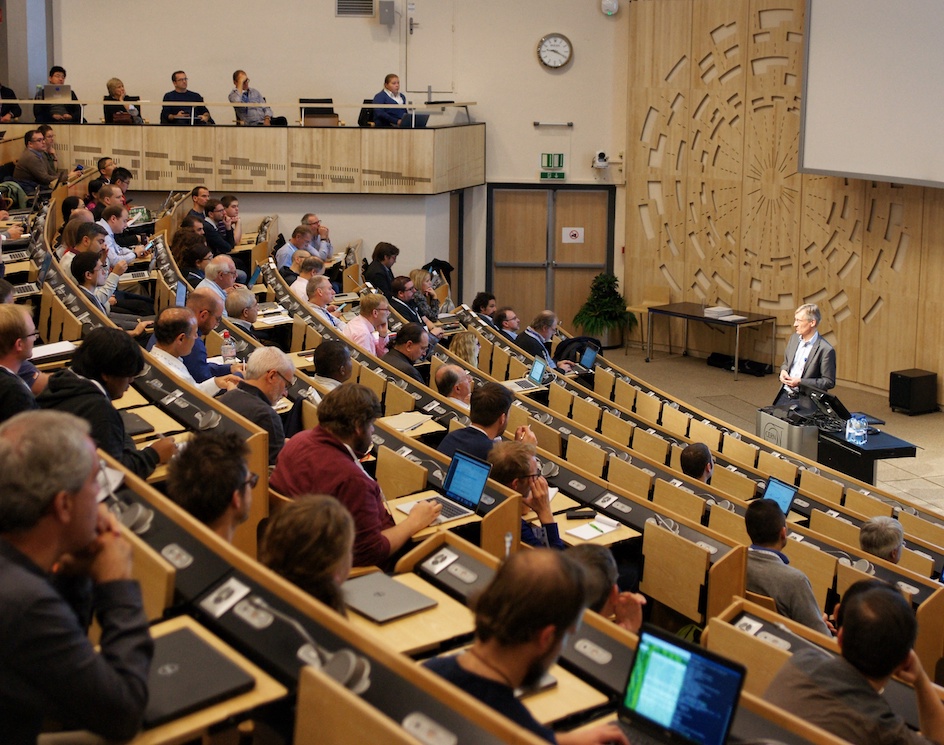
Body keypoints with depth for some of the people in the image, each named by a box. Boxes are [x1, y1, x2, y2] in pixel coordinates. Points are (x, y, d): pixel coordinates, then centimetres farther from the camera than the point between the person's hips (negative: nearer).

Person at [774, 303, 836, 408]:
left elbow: (829, 382, -12)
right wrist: (783, 371, -1)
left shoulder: (826, 350, -14)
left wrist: (800, 382, -18)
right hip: (784, 395, 7)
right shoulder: (794, 339, 8)